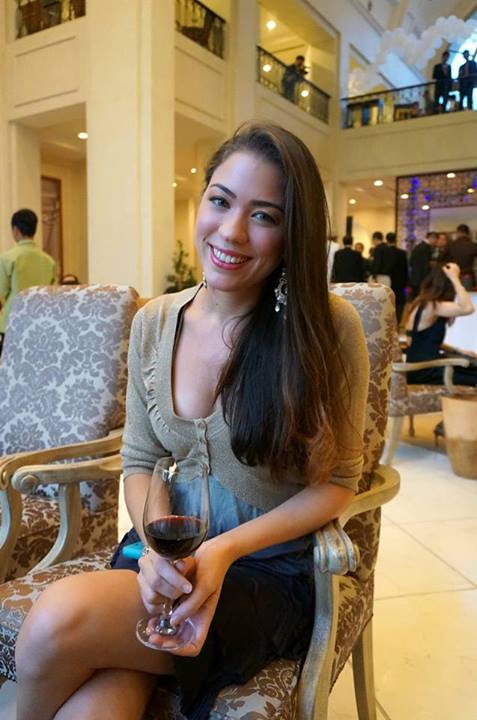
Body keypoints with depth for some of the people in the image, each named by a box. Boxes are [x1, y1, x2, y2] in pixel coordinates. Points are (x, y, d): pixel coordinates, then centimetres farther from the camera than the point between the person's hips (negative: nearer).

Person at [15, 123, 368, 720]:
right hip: (167, 554, 3)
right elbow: (139, 464, 6)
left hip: (272, 569, -2)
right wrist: (156, 545, -14)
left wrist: (223, 551, -17)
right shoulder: (154, 323, 0)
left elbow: (336, 481, -6)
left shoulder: (329, 328, -12)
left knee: (58, 621, -25)